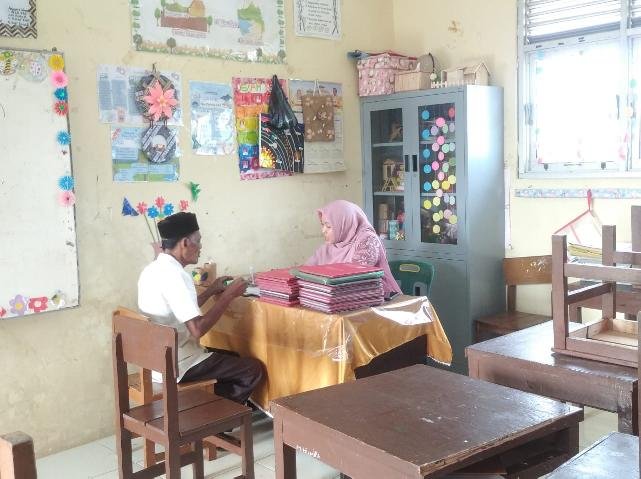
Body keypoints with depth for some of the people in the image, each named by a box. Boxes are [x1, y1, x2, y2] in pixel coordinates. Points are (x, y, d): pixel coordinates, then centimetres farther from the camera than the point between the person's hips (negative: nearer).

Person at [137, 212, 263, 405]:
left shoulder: (152, 269, 7)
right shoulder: (174, 275, -23)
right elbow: (197, 329, -27)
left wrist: (212, 290, 15)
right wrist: (228, 295, -18)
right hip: (177, 366, -10)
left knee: (232, 358, 25)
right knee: (253, 368, -2)